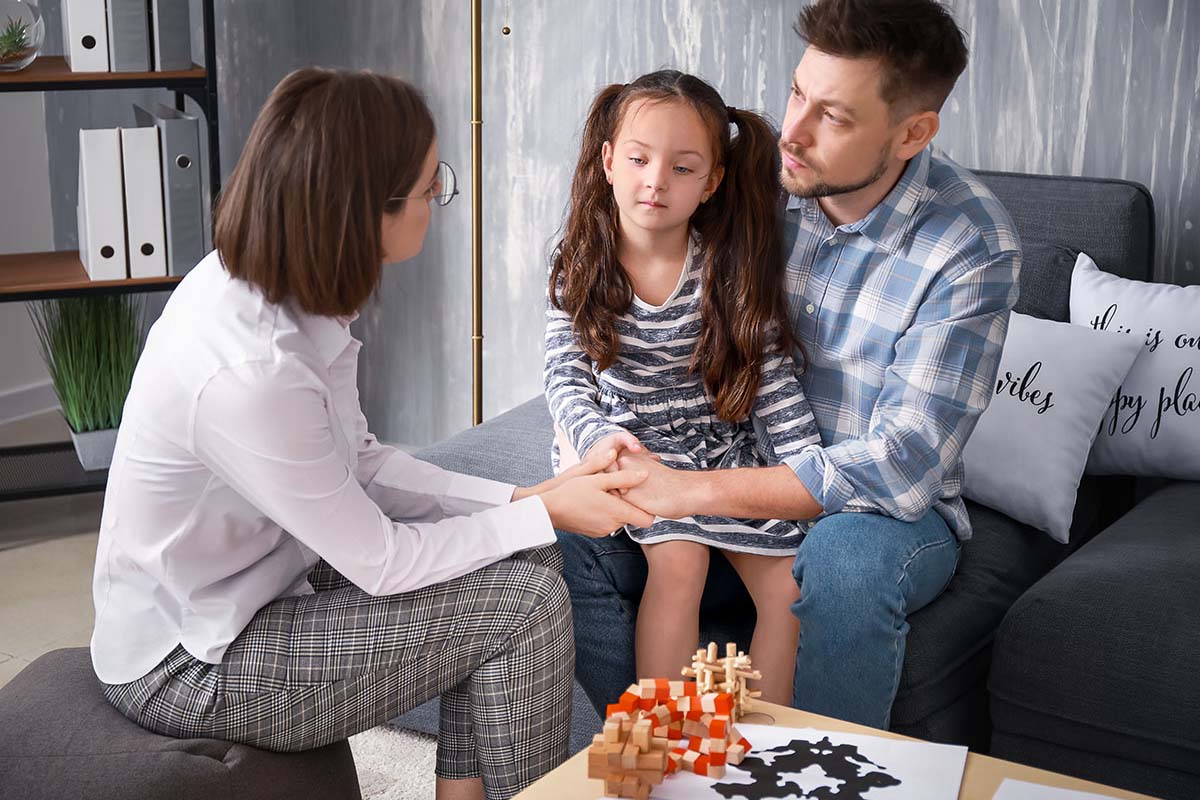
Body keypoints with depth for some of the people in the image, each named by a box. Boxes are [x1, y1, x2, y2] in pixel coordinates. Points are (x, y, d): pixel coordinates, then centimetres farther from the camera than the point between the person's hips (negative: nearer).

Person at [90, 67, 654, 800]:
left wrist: (524, 496, -7)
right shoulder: (248, 373, -34)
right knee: (527, 600, -11)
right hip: (193, 666, -8)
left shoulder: (266, 280, -8)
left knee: (522, 561, 5)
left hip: (253, 586, 8)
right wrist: (546, 514, -11)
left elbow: (360, 465, 2)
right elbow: (380, 563, -21)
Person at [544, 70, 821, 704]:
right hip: (631, 451, -1)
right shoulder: (582, 264, -6)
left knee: (789, 580, -12)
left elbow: (773, 378, -6)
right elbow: (565, 373, -11)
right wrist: (597, 435, -33)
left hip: (725, 449, 2)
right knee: (679, 556, -27)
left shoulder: (731, 268, -7)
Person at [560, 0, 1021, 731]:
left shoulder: (973, 247, -19)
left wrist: (686, 492, -29)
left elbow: (904, 467, -25)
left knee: (846, 561, -38)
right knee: (570, 537, -19)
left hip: (890, 510, -4)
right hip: (746, 489, 4)